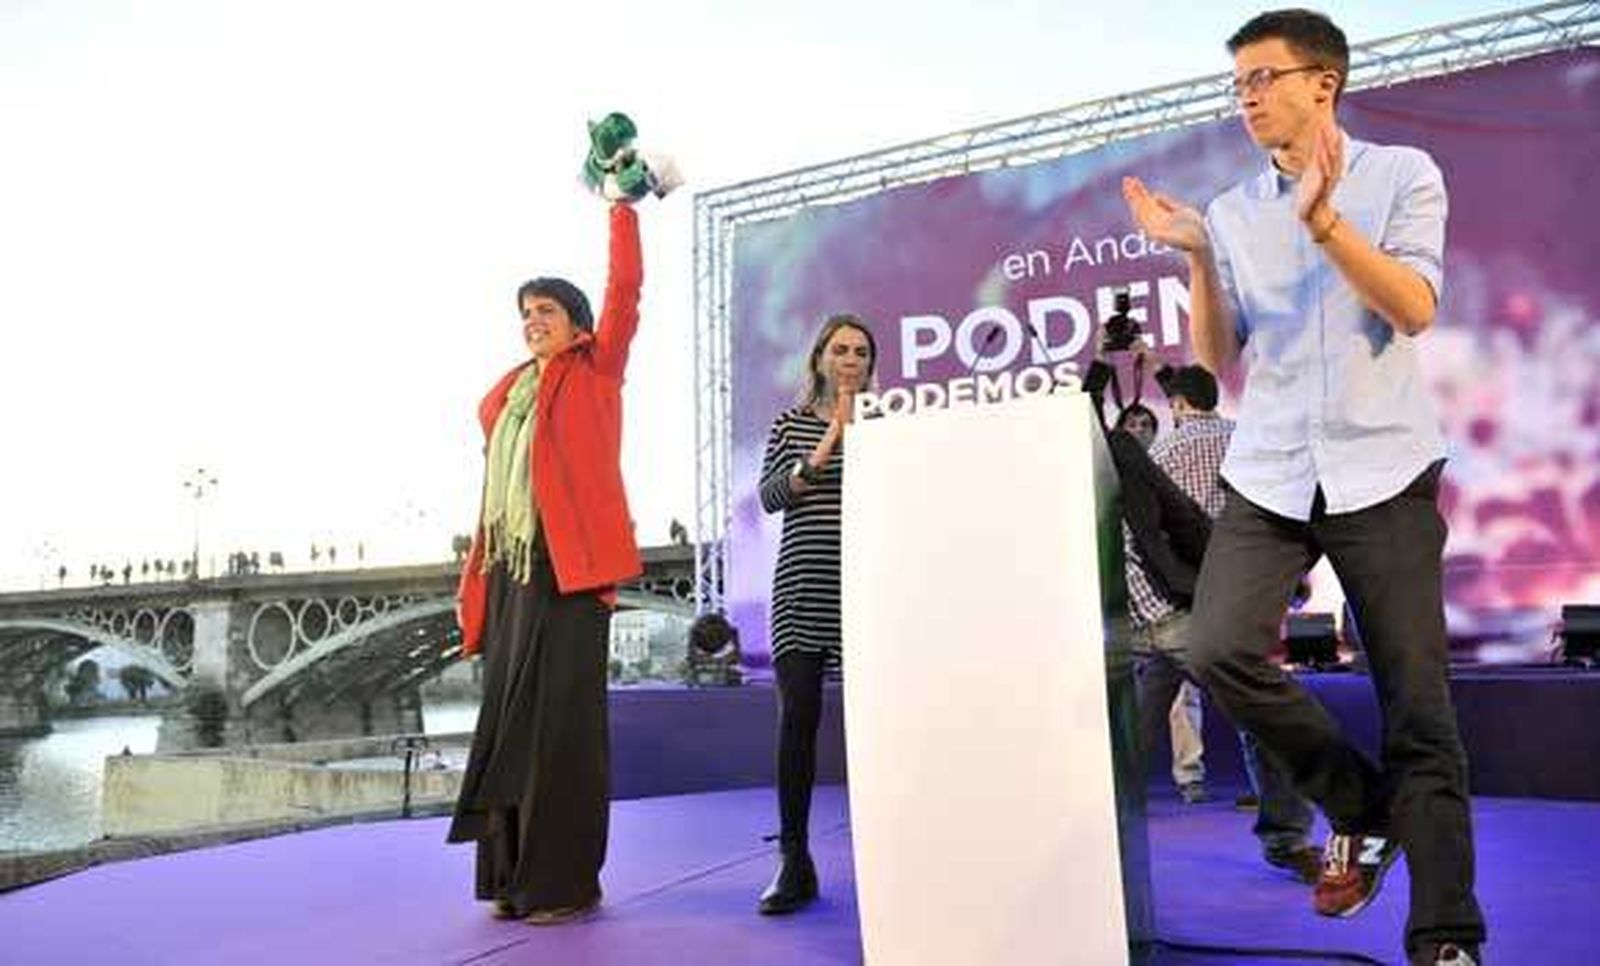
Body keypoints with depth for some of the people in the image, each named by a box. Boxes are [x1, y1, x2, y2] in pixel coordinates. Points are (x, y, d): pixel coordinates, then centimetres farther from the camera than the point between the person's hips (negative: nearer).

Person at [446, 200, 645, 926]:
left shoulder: (595, 368, 5)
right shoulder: (509, 390, 19)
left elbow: (626, 288, -6)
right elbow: (496, 483, 16)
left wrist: (622, 205, -3)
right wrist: (475, 577, 10)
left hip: (569, 564, -6)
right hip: (511, 568, 6)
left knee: (562, 720, -4)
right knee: (508, 717, 7)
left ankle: (566, 882, 4)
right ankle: (514, 877, 16)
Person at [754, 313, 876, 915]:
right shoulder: (790, 425, 11)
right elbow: (769, 497, -1)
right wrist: (818, 456, -14)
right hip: (802, 589, 0)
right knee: (797, 716, -3)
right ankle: (794, 861, 5)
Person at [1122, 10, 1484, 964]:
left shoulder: (1403, 174, 7)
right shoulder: (1232, 213, 13)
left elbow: (1415, 310, -7)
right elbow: (1217, 361, 8)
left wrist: (1321, 217, -15)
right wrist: (1194, 256, -3)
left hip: (1383, 473, -2)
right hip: (1270, 477, 3)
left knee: (1419, 705, -3)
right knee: (1220, 651, -16)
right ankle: (1365, 805, 10)